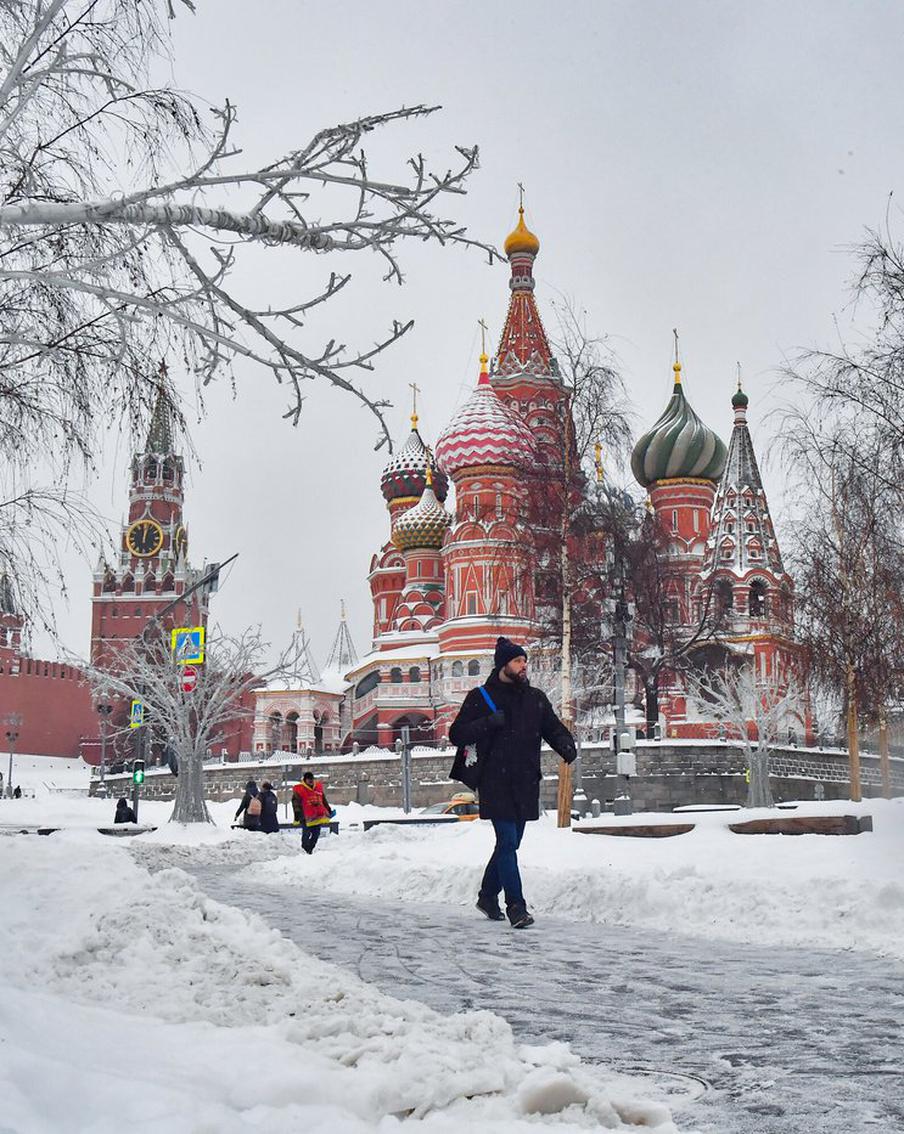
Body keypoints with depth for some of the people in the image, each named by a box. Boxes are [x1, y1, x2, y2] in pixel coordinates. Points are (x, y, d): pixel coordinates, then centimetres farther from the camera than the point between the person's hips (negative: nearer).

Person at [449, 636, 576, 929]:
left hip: (525, 784, 5)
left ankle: (488, 896, 32)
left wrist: (567, 747, -9)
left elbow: (553, 728, 13)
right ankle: (516, 906, -10)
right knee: (507, 842, -12)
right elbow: (457, 735, -2)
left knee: (509, 843, 14)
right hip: (495, 783, -5)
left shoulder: (536, 698, 13)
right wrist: (489, 723, -16)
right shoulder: (481, 697, 0)